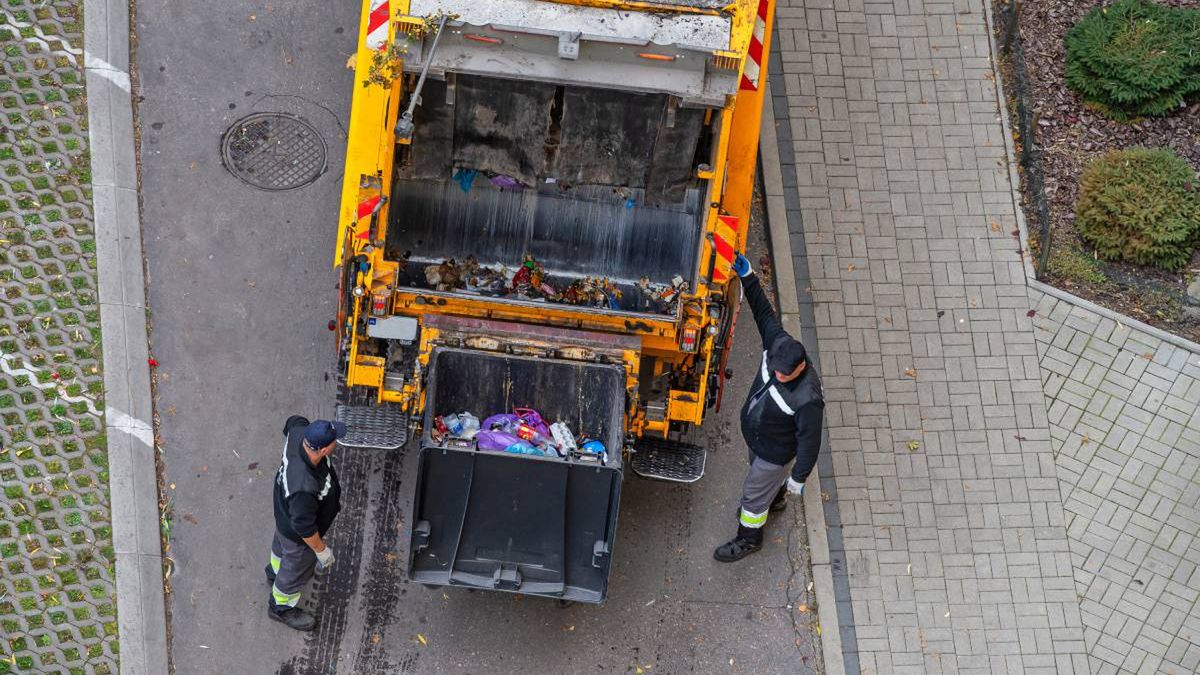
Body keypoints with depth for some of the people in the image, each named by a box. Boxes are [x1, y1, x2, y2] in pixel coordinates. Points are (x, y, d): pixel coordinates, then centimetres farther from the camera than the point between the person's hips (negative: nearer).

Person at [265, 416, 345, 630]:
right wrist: (322, 550, -16)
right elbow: (304, 527, -34)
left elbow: (294, 421, -5)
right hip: (296, 535, -7)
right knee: (297, 571, 25)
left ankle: (275, 573, 71)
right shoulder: (305, 488, -51)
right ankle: (281, 607, 55)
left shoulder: (298, 433, -32)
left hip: (284, 510, 7)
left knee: (281, 544, 38)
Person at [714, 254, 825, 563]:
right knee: (761, 471, 35)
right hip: (754, 434, 7)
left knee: (753, 493, 15)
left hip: (775, 450, -7)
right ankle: (775, 498, 67)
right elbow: (765, 312, -12)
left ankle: (749, 538, 42)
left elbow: (809, 440, -29)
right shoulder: (778, 344, -28)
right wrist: (747, 277, -16)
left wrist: (799, 477, -18)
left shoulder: (808, 399, -43)